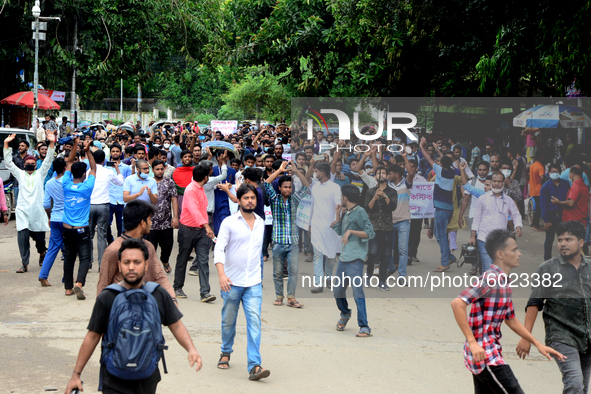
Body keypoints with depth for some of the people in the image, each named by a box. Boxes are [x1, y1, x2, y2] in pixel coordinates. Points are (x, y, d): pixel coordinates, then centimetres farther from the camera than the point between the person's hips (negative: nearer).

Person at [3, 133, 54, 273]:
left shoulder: (40, 174, 13)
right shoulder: (20, 174, 14)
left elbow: (48, 161, 5)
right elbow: (8, 163, 7)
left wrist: (52, 143, -6)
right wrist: (6, 144, -1)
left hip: (37, 211, 0)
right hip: (23, 211, 0)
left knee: (40, 237, 5)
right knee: (23, 237, -12)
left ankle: (42, 254, 37)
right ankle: (24, 264, -8)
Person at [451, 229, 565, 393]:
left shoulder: (504, 283, 15)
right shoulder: (490, 279, -16)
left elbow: (510, 319, 25)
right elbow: (457, 303, -27)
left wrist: (538, 344, 22)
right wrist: (472, 343, -30)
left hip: (492, 353, 10)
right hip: (482, 353, -10)